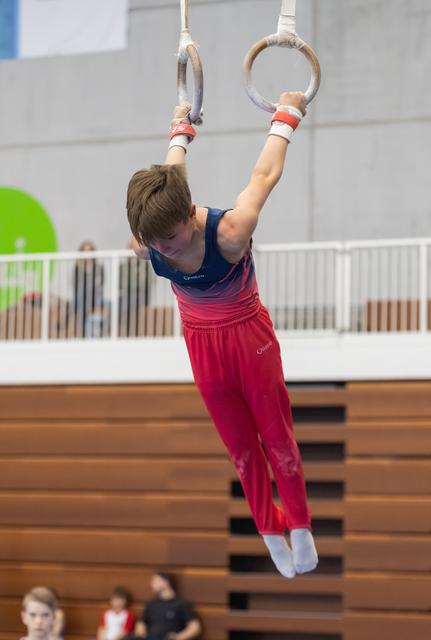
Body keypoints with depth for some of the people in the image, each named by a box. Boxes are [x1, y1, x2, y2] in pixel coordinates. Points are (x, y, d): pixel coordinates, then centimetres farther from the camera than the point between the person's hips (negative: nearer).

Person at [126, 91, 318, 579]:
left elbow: (264, 175, -21)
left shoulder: (228, 235, -39)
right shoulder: (144, 245, -24)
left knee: (275, 433, 12)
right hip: (203, 346, 3)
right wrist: (180, 132, 16)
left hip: (250, 338, -3)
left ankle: (299, 525, 31)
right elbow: (170, 176, -3)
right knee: (239, 444, 15)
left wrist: (286, 117, -4)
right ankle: (270, 530, 31)